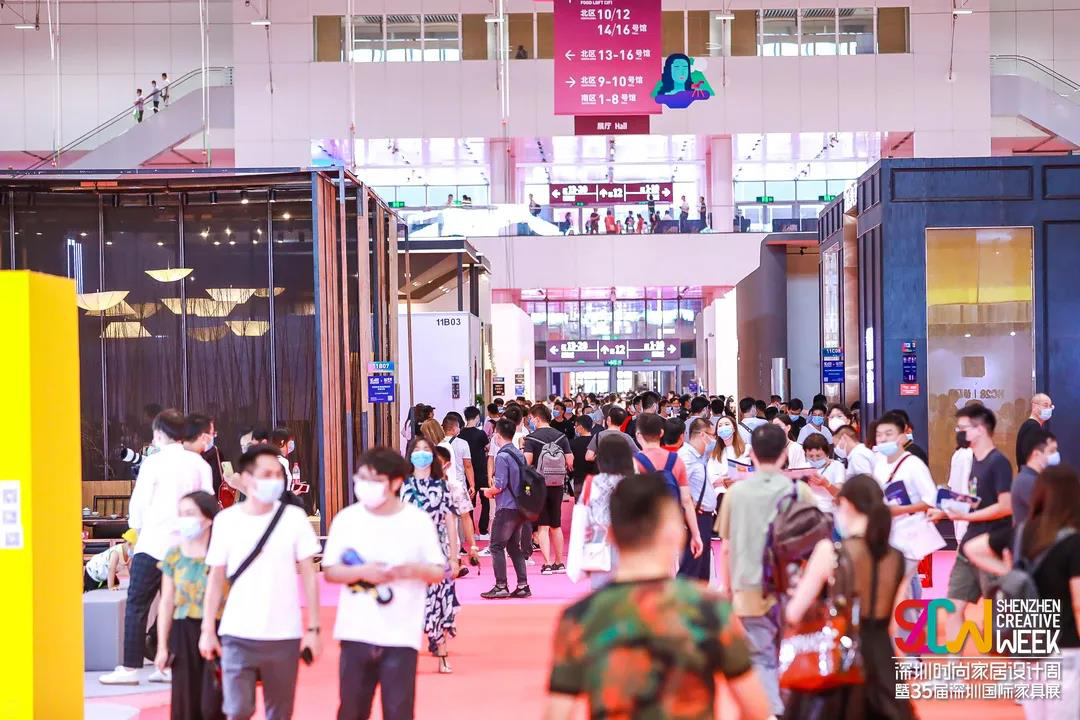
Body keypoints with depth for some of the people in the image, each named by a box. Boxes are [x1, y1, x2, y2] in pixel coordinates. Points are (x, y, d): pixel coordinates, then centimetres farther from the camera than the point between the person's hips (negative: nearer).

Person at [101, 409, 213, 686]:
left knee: (136, 605, 1)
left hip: (154, 542, -5)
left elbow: (138, 503, -5)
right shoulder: (200, 464, 5)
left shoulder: (154, 462, -9)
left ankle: (130, 668, -1)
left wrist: (137, 526, 14)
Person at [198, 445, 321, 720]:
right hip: (238, 635, 0)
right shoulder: (226, 520, 1)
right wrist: (208, 629, 1)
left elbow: (308, 575, 2)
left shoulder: (294, 517, 0)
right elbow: (216, 578, 5)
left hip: (284, 635, 1)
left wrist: (313, 628, -2)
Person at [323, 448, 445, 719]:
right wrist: (360, 572, -15)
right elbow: (330, 572, 4)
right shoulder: (347, 519, 2)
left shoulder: (418, 521, -2)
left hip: (401, 636, -2)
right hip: (356, 633, 2)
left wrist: (415, 570, -18)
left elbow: (439, 573, 3)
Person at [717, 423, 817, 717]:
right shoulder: (799, 490, -4)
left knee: (762, 660, 5)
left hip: (749, 590, 0)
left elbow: (726, 547, 5)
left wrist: (726, 587, 18)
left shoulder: (736, 492, 0)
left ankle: (772, 710, -11)